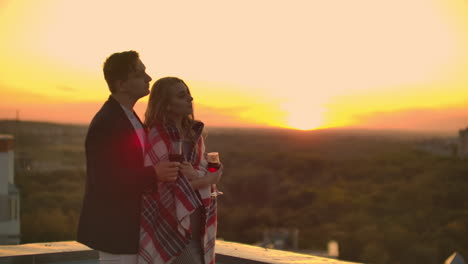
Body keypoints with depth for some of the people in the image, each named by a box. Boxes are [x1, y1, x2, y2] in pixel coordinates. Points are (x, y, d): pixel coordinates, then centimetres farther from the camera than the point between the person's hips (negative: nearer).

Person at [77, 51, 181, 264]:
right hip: (114, 230, -10)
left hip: (127, 227, 10)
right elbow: (105, 181, -27)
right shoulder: (105, 124, -21)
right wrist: (154, 174, -31)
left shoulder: (127, 117, 11)